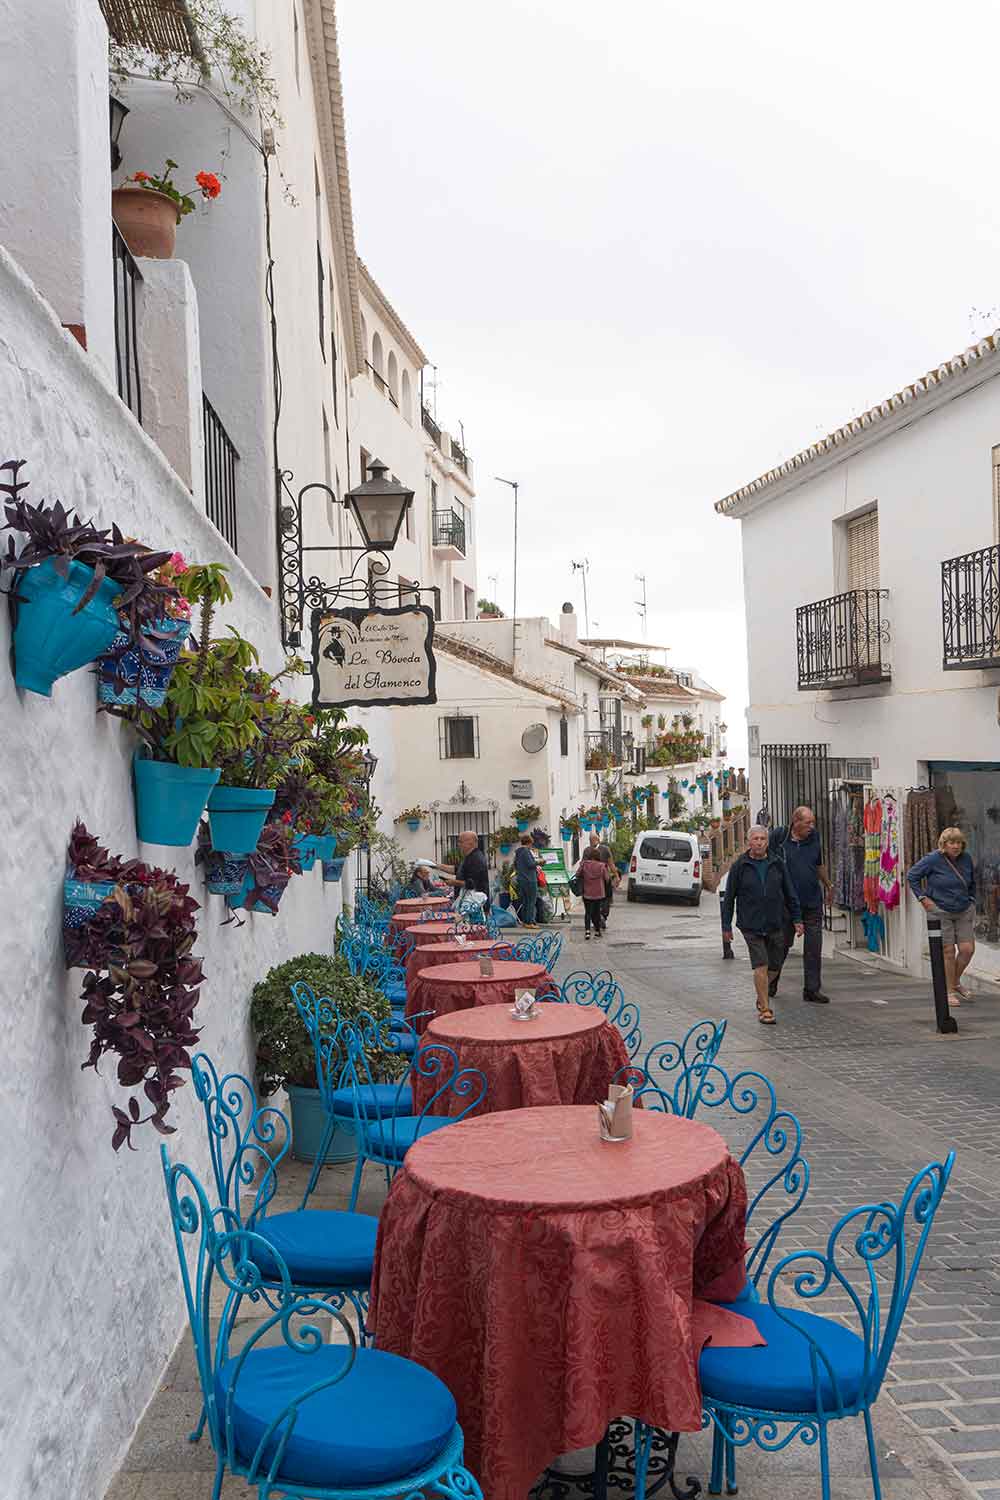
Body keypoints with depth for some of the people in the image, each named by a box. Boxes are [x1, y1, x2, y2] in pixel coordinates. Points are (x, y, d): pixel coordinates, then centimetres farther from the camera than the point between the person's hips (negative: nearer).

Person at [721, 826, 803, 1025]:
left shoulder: (778, 864, 4)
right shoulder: (739, 866, -2)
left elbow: (790, 893, 10)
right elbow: (729, 898, 2)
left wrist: (797, 919, 5)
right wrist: (726, 926, 1)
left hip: (775, 925, 3)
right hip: (751, 926, -3)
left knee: (774, 968, 9)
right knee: (761, 967, -10)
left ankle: (761, 995, 36)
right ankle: (765, 1009, -2)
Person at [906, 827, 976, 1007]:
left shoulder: (966, 858, 3)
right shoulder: (933, 859, -12)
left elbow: (972, 881, 21)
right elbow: (912, 876, -6)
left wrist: (971, 900, 14)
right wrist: (923, 898, -9)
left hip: (964, 912, 5)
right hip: (941, 912, -4)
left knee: (967, 949, -2)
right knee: (948, 952, -3)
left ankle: (956, 981, 23)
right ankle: (950, 991, 10)